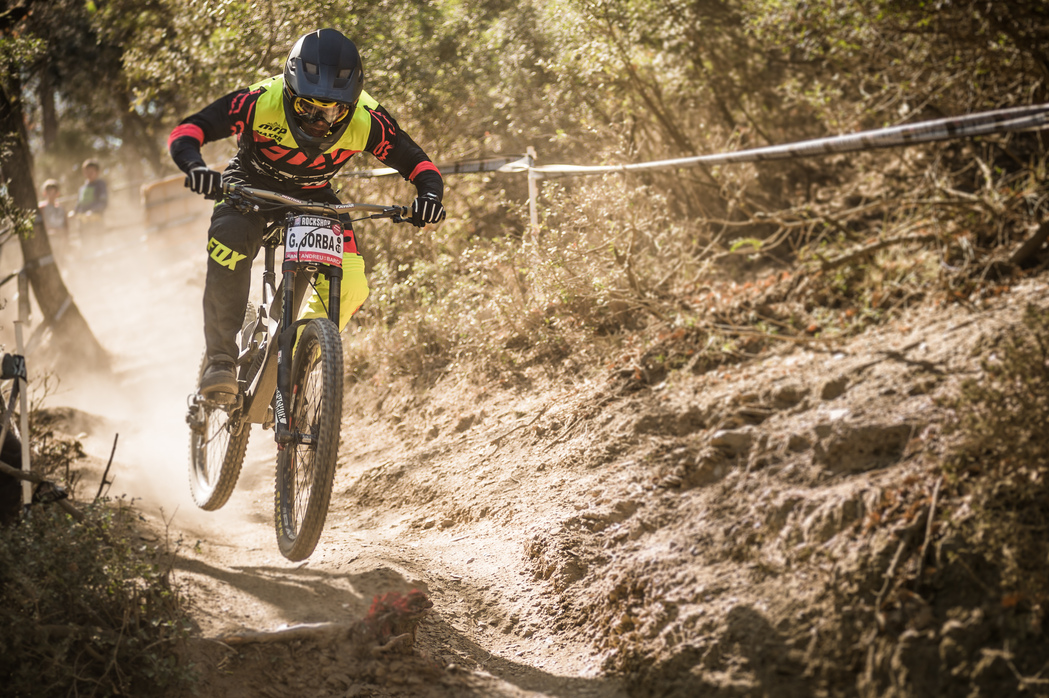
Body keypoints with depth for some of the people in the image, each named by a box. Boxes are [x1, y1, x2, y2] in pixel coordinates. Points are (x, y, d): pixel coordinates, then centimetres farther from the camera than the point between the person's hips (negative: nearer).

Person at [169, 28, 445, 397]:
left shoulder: (365, 120, -28)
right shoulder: (263, 102, -33)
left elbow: (416, 162, -19)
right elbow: (185, 131, -31)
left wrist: (429, 194, -42)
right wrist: (195, 166, -53)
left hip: (313, 197, 2)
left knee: (349, 285, -19)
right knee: (230, 242, -35)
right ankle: (219, 359, -26)